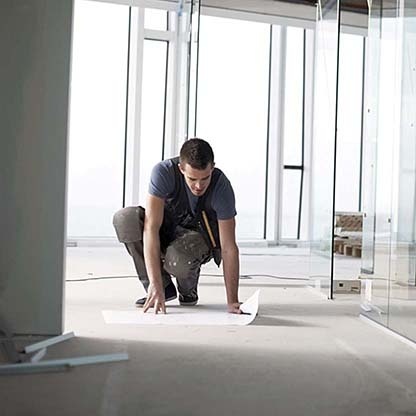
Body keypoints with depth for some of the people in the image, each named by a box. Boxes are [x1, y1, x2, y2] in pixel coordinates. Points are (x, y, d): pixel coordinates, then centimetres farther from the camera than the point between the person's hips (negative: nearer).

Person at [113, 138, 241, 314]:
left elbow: (229, 248, -25)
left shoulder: (221, 186, -27)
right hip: (167, 228, 2)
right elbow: (151, 227, -33)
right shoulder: (163, 171, -28)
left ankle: (189, 290, 1)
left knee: (178, 258, -38)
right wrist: (155, 285, -41)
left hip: (199, 235, -2)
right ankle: (164, 287, -12)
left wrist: (232, 302, -31)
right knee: (124, 218, -28)